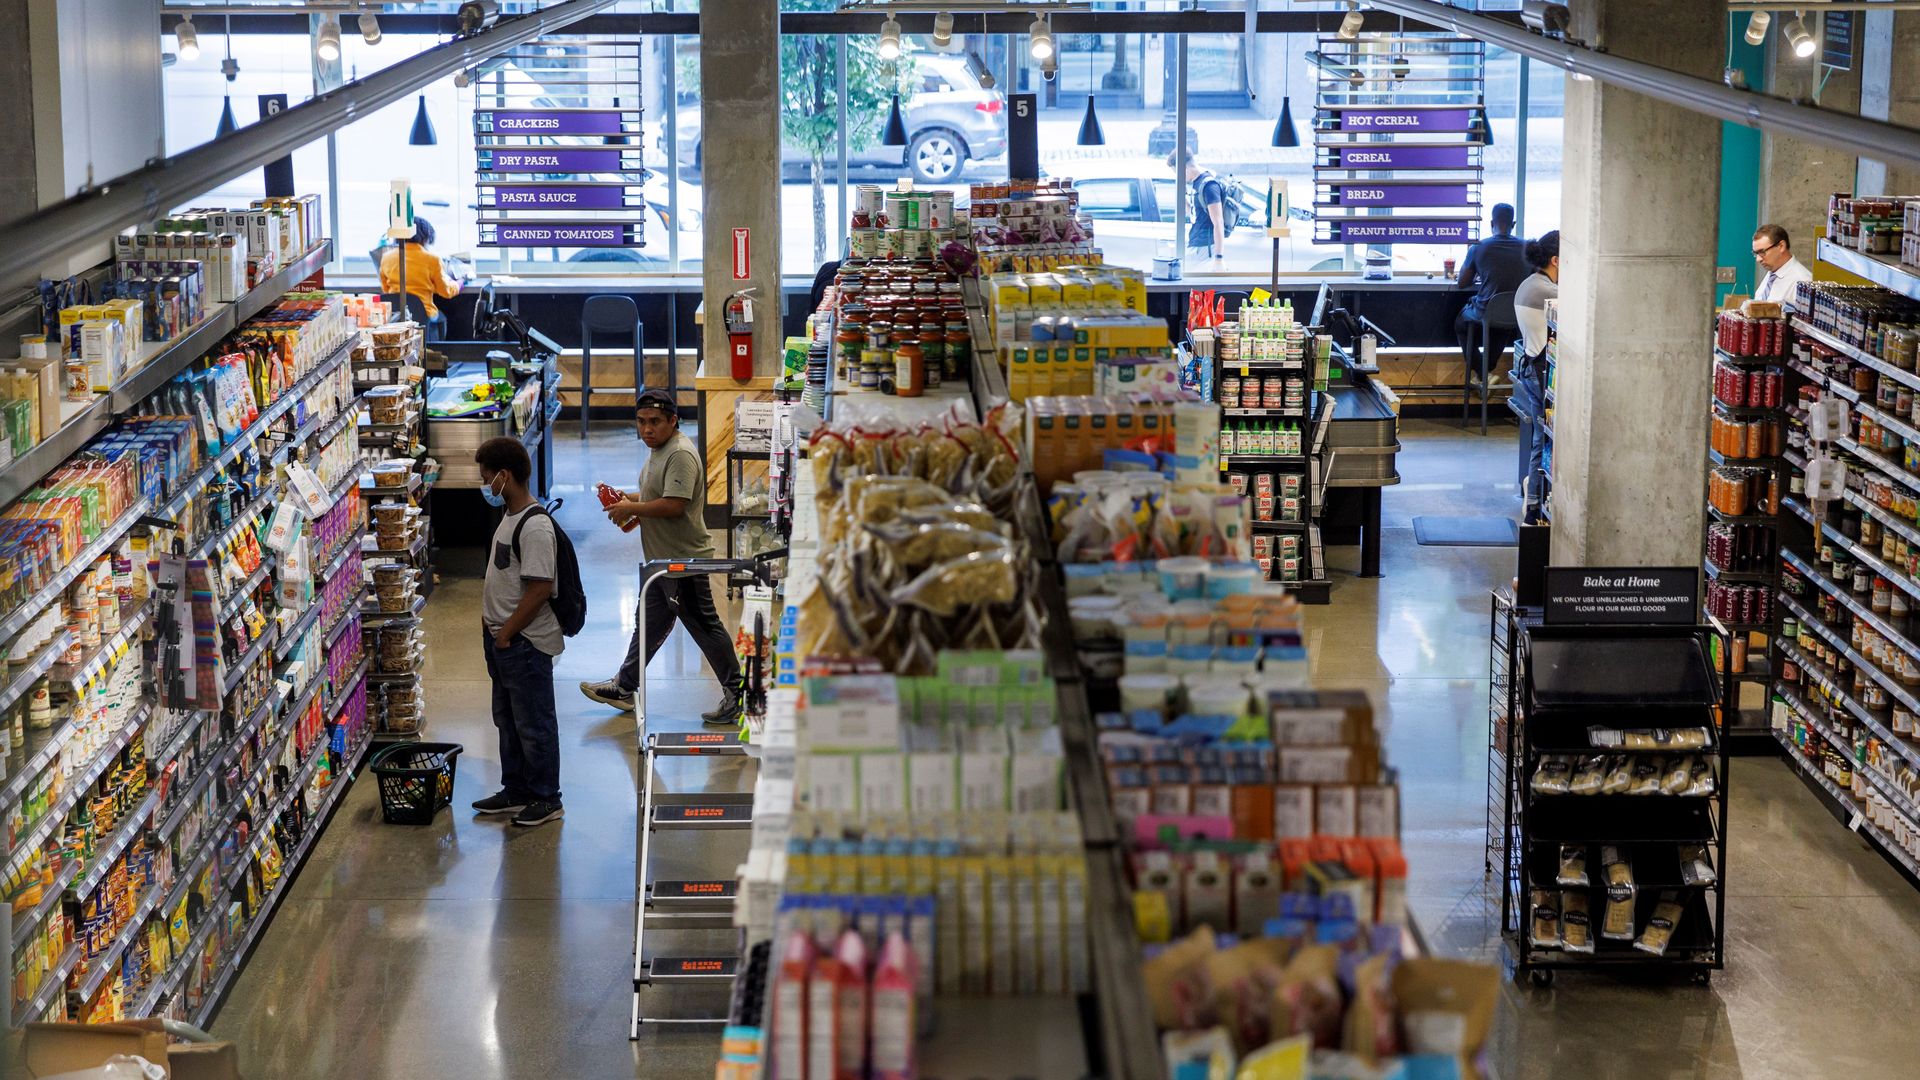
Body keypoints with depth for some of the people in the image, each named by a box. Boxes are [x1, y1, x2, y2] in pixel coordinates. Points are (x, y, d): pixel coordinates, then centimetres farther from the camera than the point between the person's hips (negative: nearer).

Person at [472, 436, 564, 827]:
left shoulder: (534, 525, -23)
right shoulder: (510, 516, 9)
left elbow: (540, 588, -26)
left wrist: (507, 632, -19)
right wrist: (490, 617, 12)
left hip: (526, 643, -10)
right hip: (503, 638, 10)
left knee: (534, 724, 2)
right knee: (508, 720, 19)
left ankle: (546, 799, 14)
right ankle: (516, 792, 31)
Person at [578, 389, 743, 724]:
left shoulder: (681, 455, -21)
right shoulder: (659, 451, 13)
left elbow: (673, 505, -28)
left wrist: (631, 508, -16)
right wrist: (628, 499, 9)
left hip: (683, 560, -10)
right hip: (663, 558, 11)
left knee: (705, 627, -3)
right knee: (649, 623, 18)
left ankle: (736, 694, 5)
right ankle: (624, 687, 28)